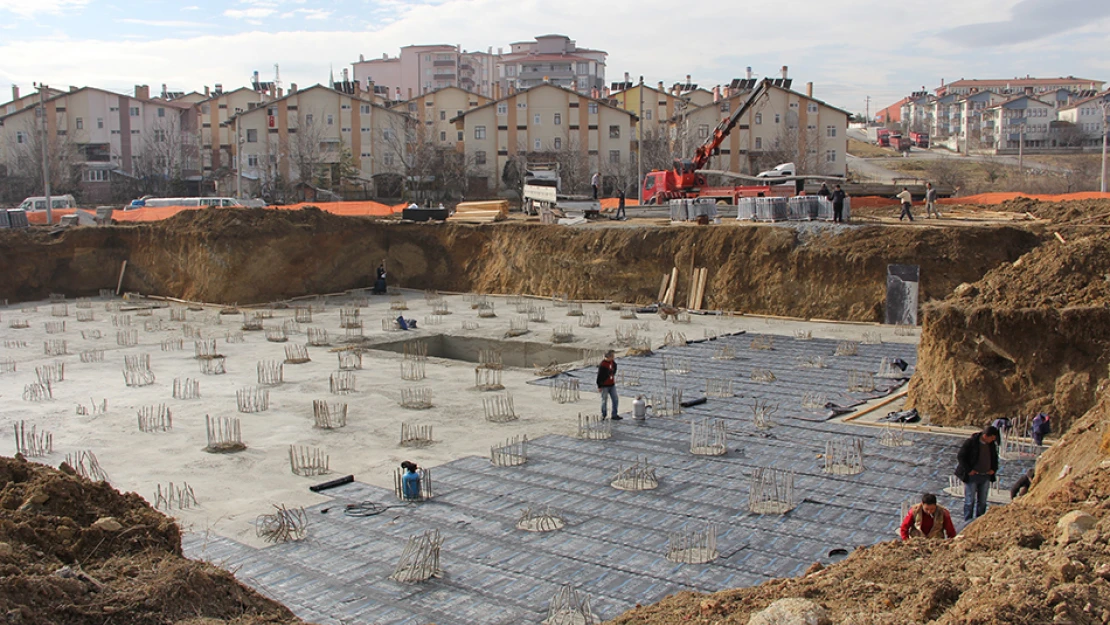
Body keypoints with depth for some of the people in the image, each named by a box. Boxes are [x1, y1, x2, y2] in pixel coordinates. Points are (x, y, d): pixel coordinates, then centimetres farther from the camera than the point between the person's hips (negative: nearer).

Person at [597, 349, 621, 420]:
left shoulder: (613, 363, 3)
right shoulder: (602, 365, -19)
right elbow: (599, 376, -16)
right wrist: (599, 386, -14)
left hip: (612, 385, 7)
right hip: (604, 386, -7)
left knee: (615, 399, 5)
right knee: (604, 400, 6)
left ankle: (614, 415, 13)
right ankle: (604, 414, 22)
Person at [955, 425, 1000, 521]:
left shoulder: (992, 444, 3)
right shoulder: (971, 442, -15)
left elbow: (995, 457, 21)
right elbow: (960, 456, -11)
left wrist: (994, 469, 7)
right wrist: (968, 470, -14)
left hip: (986, 476, 5)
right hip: (972, 476, -5)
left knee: (982, 501, 11)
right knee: (970, 501, -1)